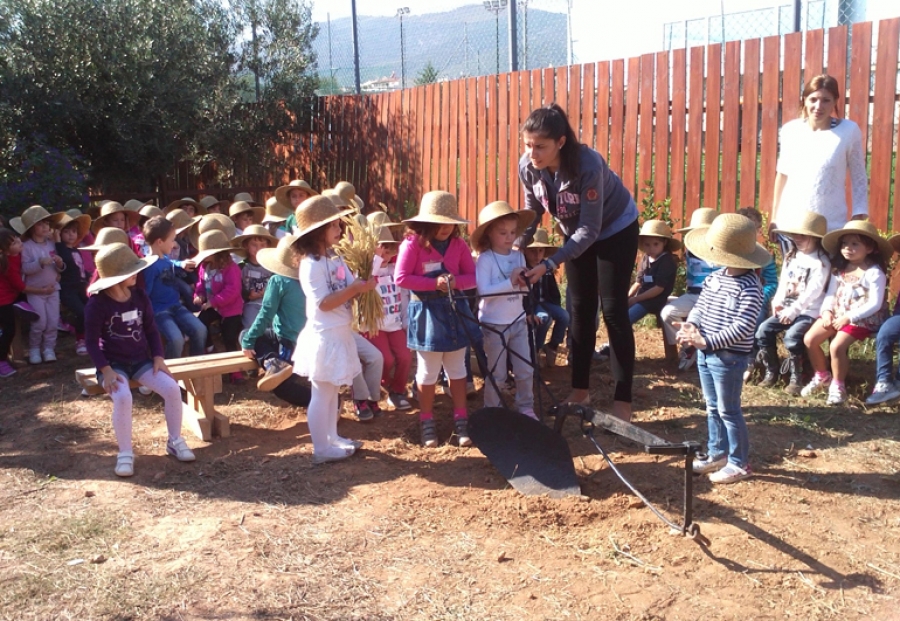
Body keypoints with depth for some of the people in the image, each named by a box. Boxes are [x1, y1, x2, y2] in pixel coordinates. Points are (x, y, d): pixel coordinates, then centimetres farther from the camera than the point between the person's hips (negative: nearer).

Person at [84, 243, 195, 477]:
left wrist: (158, 358, -4)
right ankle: (125, 453, -16)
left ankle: (175, 441, 3)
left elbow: (151, 330, 9)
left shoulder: (140, 297, 3)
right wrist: (106, 370, -22)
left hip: (141, 360, 4)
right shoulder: (97, 304, -13)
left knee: (172, 388, -18)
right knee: (123, 397, -35)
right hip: (113, 363, -4)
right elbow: (91, 341, -11)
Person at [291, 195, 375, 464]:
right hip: (324, 337, -9)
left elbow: (352, 289, 6)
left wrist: (366, 284, -14)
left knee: (332, 391, 19)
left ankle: (332, 438, 31)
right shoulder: (311, 265, -17)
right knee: (322, 394, 1)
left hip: (340, 334, 9)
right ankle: (321, 449, 10)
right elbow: (324, 303, -22)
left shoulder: (336, 259, 9)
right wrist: (354, 289, -24)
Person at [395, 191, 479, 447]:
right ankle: (427, 422, 22)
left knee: (458, 370, 12)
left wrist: (455, 281, -19)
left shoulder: (458, 244, 1)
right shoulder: (413, 244, -12)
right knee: (428, 372, 7)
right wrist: (434, 283, -23)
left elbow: (473, 276, 2)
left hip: (455, 310, 4)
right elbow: (401, 278, -18)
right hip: (427, 312, -4)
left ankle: (461, 421, 23)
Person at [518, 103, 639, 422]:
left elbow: (590, 230, -33)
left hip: (616, 229, -5)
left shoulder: (588, 165, -38)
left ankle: (622, 401, 0)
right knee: (581, 309, 8)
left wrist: (549, 265, -39)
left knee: (613, 310, -7)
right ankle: (580, 390, 17)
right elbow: (532, 212, -5)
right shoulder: (528, 167, -22)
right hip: (577, 233, 5)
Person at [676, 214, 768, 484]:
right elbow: (700, 306, 11)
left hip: (729, 357, -8)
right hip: (706, 353, 8)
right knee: (712, 407, 18)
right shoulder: (714, 278, 6)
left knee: (728, 410, 2)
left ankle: (739, 463, 17)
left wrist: (707, 341, -28)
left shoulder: (749, 288, -19)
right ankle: (717, 453, 32)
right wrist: (691, 325, -11)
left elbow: (742, 327, -25)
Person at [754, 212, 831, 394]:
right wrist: (777, 302, -2)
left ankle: (796, 378, -12)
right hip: (786, 309, 7)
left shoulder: (821, 262, -8)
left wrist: (794, 310, -22)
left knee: (792, 336, -29)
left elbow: (813, 291, -17)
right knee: (763, 330, -11)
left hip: (809, 312, -7)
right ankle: (771, 371, 2)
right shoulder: (791, 257, 14)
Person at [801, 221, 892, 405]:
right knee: (809, 339, -9)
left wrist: (848, 318, -23)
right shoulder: (839, 269, 8)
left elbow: (875, 304, -17)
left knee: (837, 346, -26)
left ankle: (838, 386, -3)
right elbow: (830, 294, 10)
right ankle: (821, 376, 15)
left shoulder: (874, 273, -12)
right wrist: (826, 311, -10)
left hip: (861, 319, -6)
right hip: (836, 314, 7)